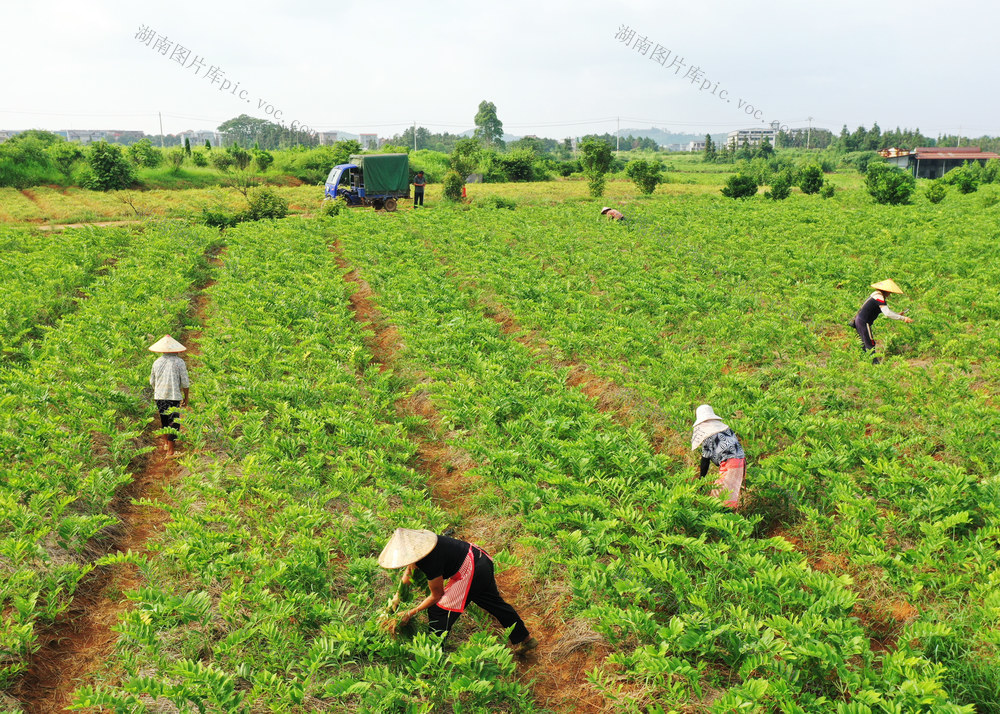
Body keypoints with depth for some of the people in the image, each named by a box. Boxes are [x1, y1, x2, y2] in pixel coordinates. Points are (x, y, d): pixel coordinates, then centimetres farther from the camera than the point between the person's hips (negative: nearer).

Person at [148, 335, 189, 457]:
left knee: (164, 419, 23)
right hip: (174, 397, -4)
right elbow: (185, 383, -7)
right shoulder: (179, 362, -8)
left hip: (159, 396, 4)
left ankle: (165, 443, 37)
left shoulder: (157, 363, 3)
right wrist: (186, 397, 6)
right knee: (174, 423, 1)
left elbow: (152, 382, 13)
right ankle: (170, 450, 0)